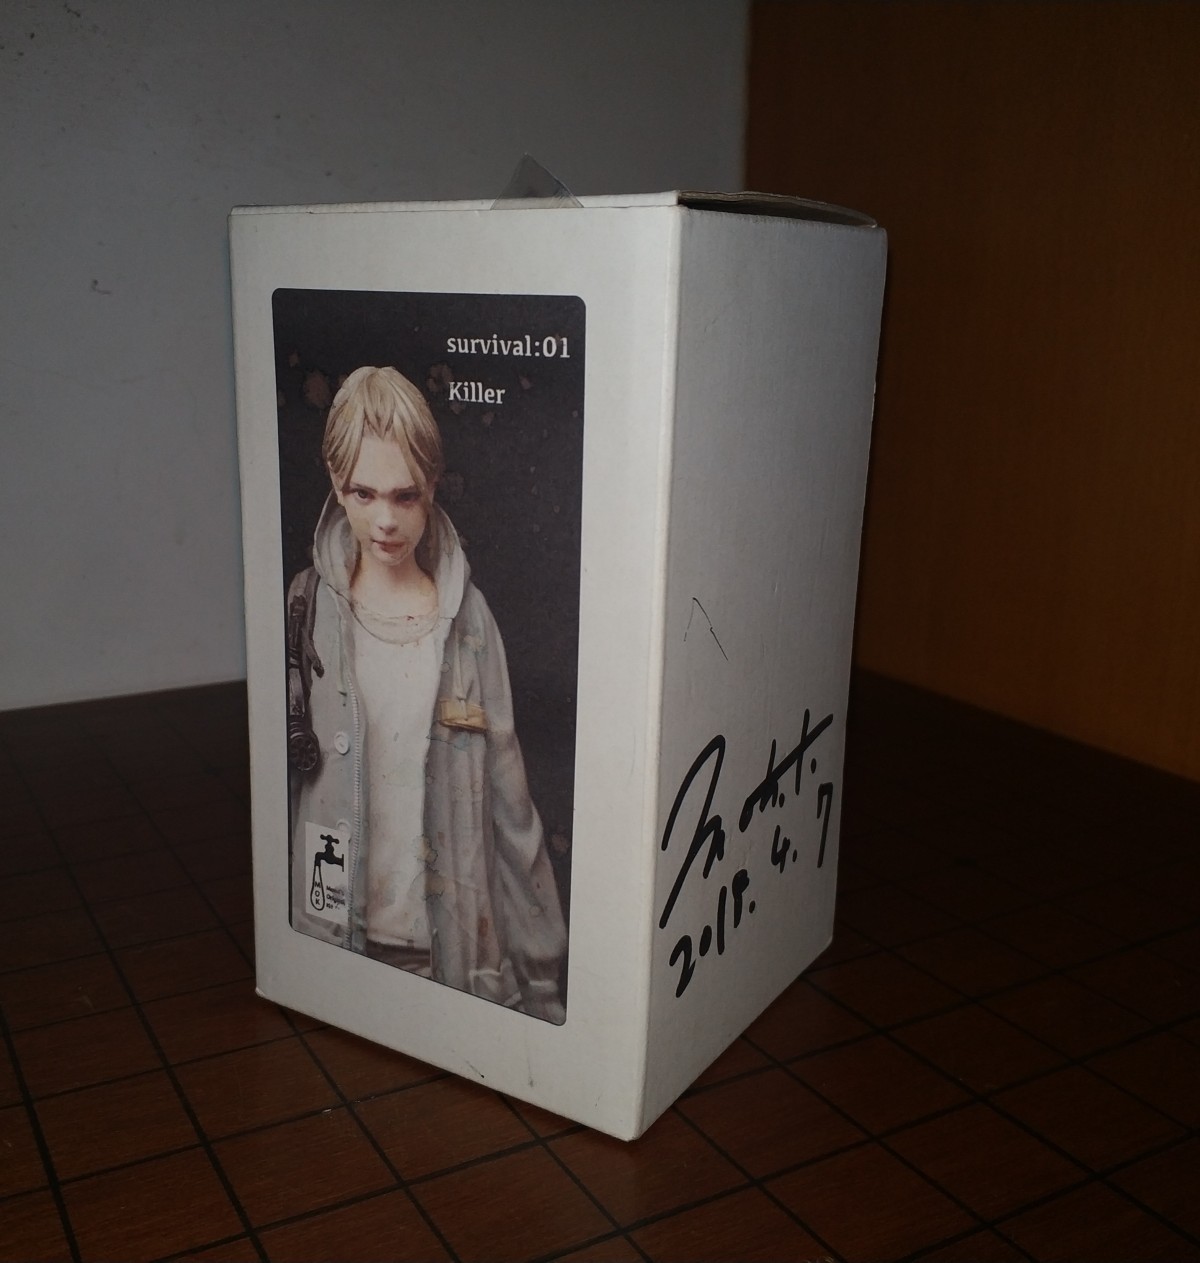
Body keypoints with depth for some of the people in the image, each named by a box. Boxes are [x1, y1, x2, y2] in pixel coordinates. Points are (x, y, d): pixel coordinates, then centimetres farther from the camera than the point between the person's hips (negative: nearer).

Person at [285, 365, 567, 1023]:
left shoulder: (468, 617, -2)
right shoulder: (304, 613, -4)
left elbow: (509, 801, 1)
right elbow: (272, 788, 3)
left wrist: (540, 974, 2)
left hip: (456, 941, 0)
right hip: (332, 934, 0)